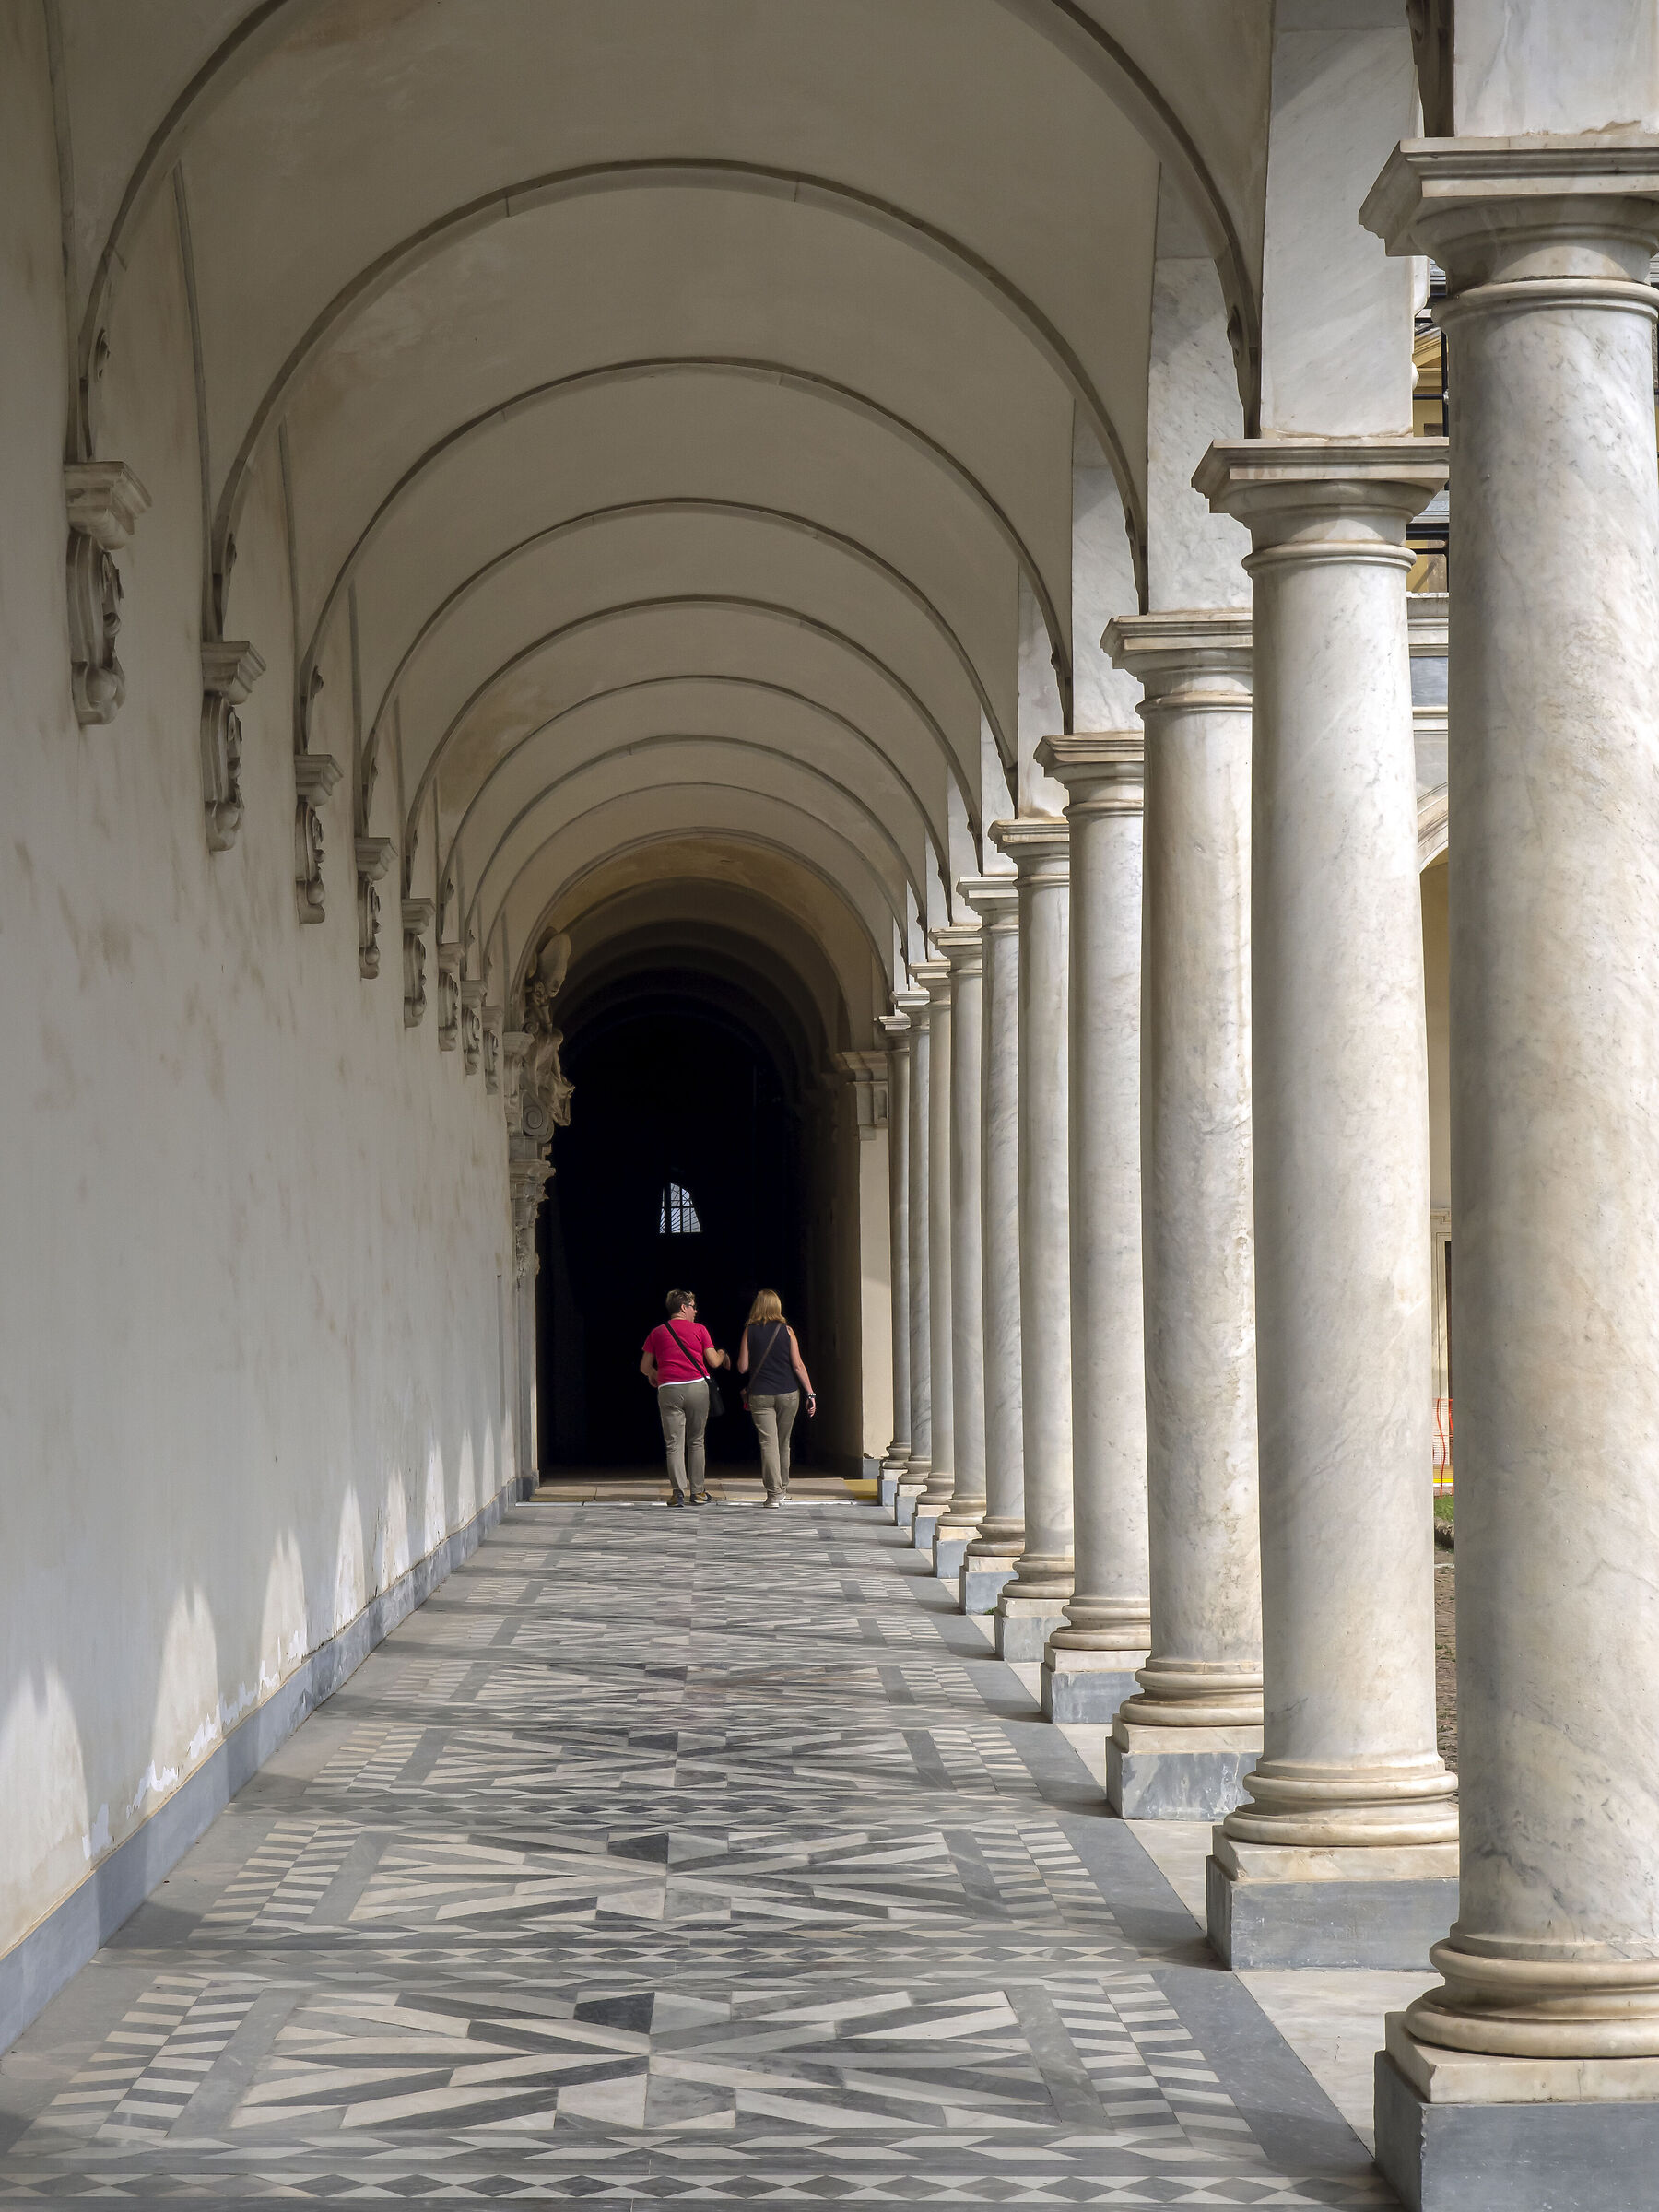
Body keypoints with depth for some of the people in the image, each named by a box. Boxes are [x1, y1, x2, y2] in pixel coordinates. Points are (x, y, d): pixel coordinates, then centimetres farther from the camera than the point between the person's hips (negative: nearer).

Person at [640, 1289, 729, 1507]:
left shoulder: (657, 1333, 10)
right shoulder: (699, 1330, 4)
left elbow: (644, 1367, 13)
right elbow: (713, 1362, 5)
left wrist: (654, 1375, 36)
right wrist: (723, 1356, 28)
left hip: (669, 1390, 0)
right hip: (697, 1387, 0)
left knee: (674, 1443, 1)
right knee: (696, 1441, 11)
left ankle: (677, 1492, -8)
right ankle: (697, 1491, 12)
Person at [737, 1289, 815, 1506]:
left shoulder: (750, 1331, -2)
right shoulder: (786, 1330, -1)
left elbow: (742, 1367, -1)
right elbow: (798, 1365, -4)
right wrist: (810, 1393, -1)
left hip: (760, 1396, -1)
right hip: (788, 1393, 1)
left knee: (768, 1442, -3)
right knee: (783, 1443, 14)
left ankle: (774, 1492, -13)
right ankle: (783, 1491, 23)